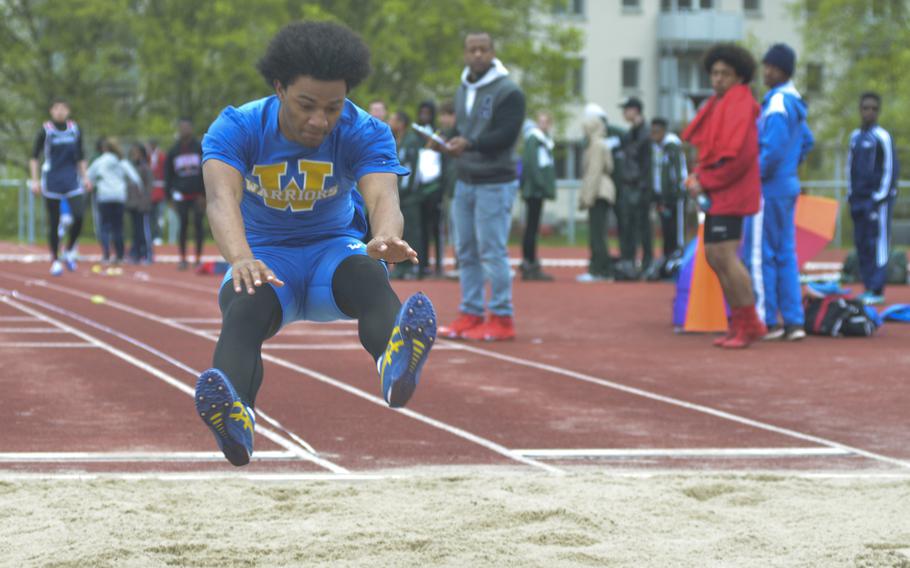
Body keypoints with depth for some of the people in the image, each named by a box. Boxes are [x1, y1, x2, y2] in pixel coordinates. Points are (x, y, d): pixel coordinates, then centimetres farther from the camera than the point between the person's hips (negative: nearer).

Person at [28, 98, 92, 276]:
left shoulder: (75, 129, 7)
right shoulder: (46, 131, -3)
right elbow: (34, 157, 0)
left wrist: (85, 177, 8)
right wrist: (35, 180, -7)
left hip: (72, 181, 2)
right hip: (51, 181, -2)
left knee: (79, 216, -14)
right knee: (53, 222, 0)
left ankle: (69, 251, 8)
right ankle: (55, 260, 10)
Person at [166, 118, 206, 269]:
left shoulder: (200, 148, 2)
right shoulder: (174, 151, 7)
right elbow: (168, 174, 9)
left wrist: (204, 194, -7)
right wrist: (171, 193, 0)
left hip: (198, 194, -1)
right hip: (181, 194, 1)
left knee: (198, 224, 0)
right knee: (183, 225, 1)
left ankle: (198, 258, 7)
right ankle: (183, 258, 6)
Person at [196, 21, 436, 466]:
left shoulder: (364, 133, -14)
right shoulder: (236, 128, -16)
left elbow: (382, 196, -33)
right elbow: (222, 197, -34)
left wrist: (386, 238, -59)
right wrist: (241, 259, -57)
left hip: (333, 251, 1)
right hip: (265, 257, 0)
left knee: (368, 274, -35)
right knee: (243, 308, -36)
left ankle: (396, 365, -69)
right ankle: (234, 417, -65)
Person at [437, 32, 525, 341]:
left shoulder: (508, 92, -10)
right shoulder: (463, 91, 15)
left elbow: (507, 134, -18)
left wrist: (469, 144, -28)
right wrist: (449, 144, -2)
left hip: (495, 183, -8)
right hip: (465, 182, 8)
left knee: (492, 252, -8)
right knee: (466, 252, 9)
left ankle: (502, 318, -2)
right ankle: (470, 314, 16)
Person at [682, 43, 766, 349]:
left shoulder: (740, 105, -13)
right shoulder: (718, 105, 17)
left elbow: (737, 155, -21)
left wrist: (705, 182, -13)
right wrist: (697, 176, 5)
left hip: (731, 194, -10)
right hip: (716, 195, 10)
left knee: (725, 257, -12)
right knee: (714, 257, 12)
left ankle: (750, 325, -6)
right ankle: (739, 323, 18)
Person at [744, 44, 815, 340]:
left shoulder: (776, 105, -17)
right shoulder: (794, 103, 12)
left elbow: (772, 149, -24)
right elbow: (807, 141, 25)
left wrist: (757, 175, -12)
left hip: (768, 190, -9)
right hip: (789, 186, 9)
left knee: (760, 255, -4)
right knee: (785, 255, 10)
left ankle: (767, 321, -2)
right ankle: (794, 321, 10)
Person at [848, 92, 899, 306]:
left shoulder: (882, 137, -8)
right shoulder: (855, 136, 13)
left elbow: (890, 170, -10)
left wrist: (879, 199, -12)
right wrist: (852, 196, 15)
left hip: (877, 199, -7)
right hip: (859, 199, 7)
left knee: (877, 244, -8)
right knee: (861, 243, 7)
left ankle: (877, 291, -8)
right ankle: (868, 287, 12)